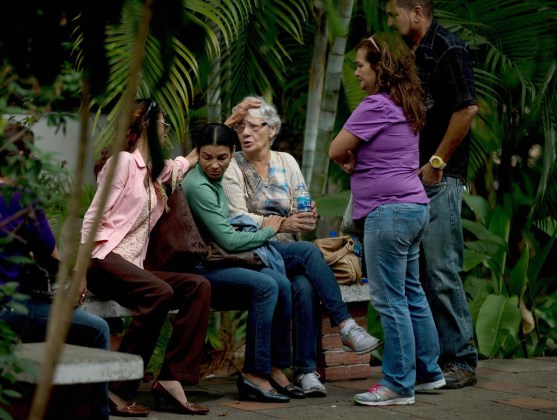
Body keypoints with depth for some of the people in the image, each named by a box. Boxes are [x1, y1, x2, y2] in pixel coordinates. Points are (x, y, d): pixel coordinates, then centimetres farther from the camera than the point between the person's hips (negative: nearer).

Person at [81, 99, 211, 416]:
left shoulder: (157, 169, 22)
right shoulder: (124, 161, -3)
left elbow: (190, 160, 41)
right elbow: (93, 216, -9)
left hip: (133, 266, 8)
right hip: (104, 259, -8)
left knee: (198, 286, -14)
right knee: (159, 293, -34)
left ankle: (172, 379, -21)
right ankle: (117, 391, -29)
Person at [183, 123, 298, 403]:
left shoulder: (214, 183, 14)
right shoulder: (197, 187, -16)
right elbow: (228, 240, -17)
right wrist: (268, 231, -2)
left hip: (216, 264, 9)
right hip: (197, 269, -9)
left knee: (281, 284, -11)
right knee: (265, 286, -24)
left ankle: (275, 368, -5)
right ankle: (254, 374, -18)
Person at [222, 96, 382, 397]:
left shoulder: (286, 162, 14)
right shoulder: (232, 167, 1)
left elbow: (303, 212, 11)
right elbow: (237, 219, -10)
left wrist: (308, 217, -15)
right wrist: (283, 224, -23)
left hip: (288, 251, 4)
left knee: (306, 286, -30)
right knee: (308, 251, -32)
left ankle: (306, 370, -26)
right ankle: (345, 327, -31)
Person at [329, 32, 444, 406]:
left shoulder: (376, 105, -14)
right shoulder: (406, 106, 15)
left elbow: (336, 150, -11)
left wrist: (349, 158, 9)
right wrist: (356, 159, 1)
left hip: (389, 210, -10)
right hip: (414, 207, 10)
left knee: (390, 300, -5)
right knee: (411, 293, 18)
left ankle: (398, 385, -1)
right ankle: (427, 371, 26)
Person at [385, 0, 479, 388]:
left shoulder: (448, 49, -8)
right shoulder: (411, 54, 18)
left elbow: (467, 109, -17)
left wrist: (436, 163, -14)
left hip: (441, 178, -9)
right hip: (412, 178, 9)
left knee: (442, 270, -9)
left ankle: (461, 361, -2)